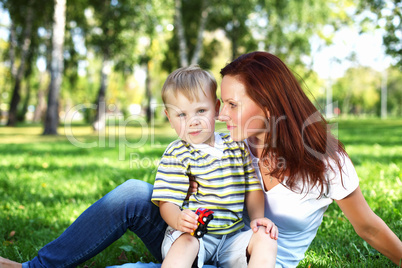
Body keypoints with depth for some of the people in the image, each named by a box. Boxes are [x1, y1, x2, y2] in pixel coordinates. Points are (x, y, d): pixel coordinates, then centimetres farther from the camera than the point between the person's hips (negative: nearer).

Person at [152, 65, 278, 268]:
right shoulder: (176, 155, -4)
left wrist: (257, 218, -3)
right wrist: (178, 220, -33)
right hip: (191, 234, -4)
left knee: (266, 238, -19)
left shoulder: (237, 146, 9)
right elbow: (167, 201, -11)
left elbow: (252, 187, 14)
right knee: (185, 244, -35)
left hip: (232, 236, 4)